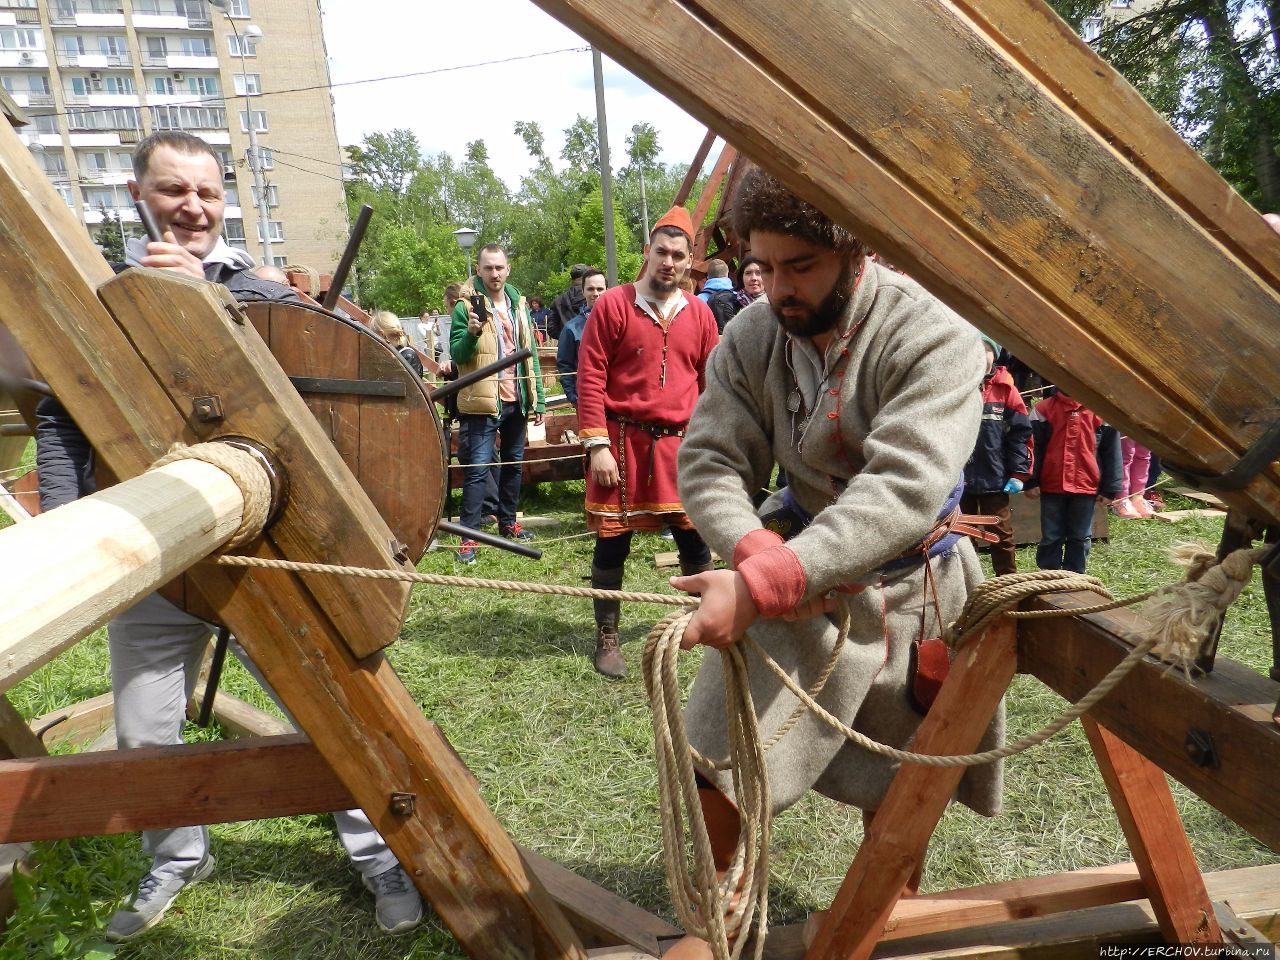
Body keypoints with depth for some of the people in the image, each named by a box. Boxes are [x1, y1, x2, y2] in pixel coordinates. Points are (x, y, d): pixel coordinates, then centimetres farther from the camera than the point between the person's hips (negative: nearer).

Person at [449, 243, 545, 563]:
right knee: (478, 468, -6)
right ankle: (468, 536, -1)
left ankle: (508, 522, 30)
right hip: (483, 402, -6)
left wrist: (538, 400, 9)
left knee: (513, 464, 15)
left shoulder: (519, 304, 10)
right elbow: (457, 355, -9)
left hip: (517, 401, 6)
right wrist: (472, 333, -29)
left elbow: (531, 354, 12)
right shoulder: (466, 305, -6)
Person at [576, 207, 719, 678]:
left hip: (681, 444, 3)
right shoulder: (613, 305, -3)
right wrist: (597, 446, -12)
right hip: (622, 441, -3)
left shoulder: (699, 313, 8)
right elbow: (590, 378, -6)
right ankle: (607, 638, 21)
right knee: (612, 541, 5)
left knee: (695, 538, 10)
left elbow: (712, 385, 12)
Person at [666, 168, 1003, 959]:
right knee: (718, 756, -1)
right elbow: (710, 464, -11)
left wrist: (762, 586, -44)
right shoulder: (750, 337, -9)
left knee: (895, 790, 14)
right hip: (792, 572, 2)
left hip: (907, 587, -2)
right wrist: (759, 552, -31)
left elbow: (902, 490, -35)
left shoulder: (935, 340, -23)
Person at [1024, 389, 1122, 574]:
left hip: (1086, 487, 1)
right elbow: (1034, 448, 1)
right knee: (1050, 538, 6)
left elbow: (1111, 451, 3)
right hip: (1051, 486, 0)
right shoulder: (1044, 409, 2)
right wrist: (1031, 482, -6)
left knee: (1080, 538, 9)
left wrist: (1109, 488, -1)